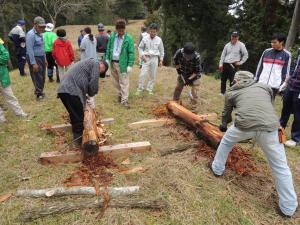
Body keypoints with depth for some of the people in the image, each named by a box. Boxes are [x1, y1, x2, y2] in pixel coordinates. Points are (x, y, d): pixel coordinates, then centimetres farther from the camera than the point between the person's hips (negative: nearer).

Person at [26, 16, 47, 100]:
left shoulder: (40, 34, 11)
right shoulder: (31, 34, -16)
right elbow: (29, 50, -20)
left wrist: (45, 59, 17)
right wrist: (33, 63, -23)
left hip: (41, 57, 8)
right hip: (34, 58, -8)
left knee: (42, 76, 14)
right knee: (37, 77, -2)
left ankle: (39, 91, 30)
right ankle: (39, 94, 10)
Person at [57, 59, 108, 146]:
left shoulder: (88, 62, 33)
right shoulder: (96, 63, 4)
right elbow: (93, 82, -7)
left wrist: (87, 96, 25)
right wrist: (91, 96, 7)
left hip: (64, 89, 10)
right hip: (72, 91, -10)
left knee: (75, 116, 21)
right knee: (78, 117, 0)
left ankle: (77, 137, 34)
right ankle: (78, 139, 11)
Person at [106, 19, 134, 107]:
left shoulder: (128, 38, -9)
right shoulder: (112, 36, 6)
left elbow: (131, 52, -10)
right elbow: (109, 48, 14)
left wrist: (130, 65, -15)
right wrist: (107, 58, 7)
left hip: (122, 64, -5)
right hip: (113, 62, 5)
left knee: (124, 82, -3)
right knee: (116, 81, 17)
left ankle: (124, 100, 2)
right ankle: (120, 94, 36)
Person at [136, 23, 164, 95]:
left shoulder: (159, 40, 0)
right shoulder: (145, 38, -4)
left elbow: (161, 50, 10)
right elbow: (140, 47, 7)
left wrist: (161, 60, 9)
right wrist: (142, 55, -7)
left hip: (155, 59, 1)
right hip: (146, 58, -1)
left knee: (153, 75, 6)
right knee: (142, 74, -6)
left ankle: (150, 89, 20)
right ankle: (140, 89, 9)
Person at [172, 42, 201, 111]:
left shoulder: (197, 57, -35)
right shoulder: (179, 52, -27)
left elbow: (197, 71, -24)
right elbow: (175, 60, -3)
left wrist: (189, 79, -29)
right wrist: (178, 69, -8)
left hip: (194, 76, -3)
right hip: (182, 74, 4)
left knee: (194, 92, -10)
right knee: (177, 88, 11)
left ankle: (194, 109, 1)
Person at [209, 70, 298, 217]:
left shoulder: (232, 92, 25)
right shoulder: (265, 87, 29)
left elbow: (226, 113, 37)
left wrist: (224, 125, 58)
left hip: (244, 126, -1)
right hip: (269, 127, 2)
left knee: (226, 141, 32)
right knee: (280, 168, 16)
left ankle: (217, 169, 47)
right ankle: (288, 208, 26)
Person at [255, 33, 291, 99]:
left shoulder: (286, 55, 1)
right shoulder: (266, 52, 7)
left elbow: (286, 72, 1)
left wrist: (282, 86, -6)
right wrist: (256, 80, 8)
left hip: (275, 85, -2)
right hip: (262, 83, 3)